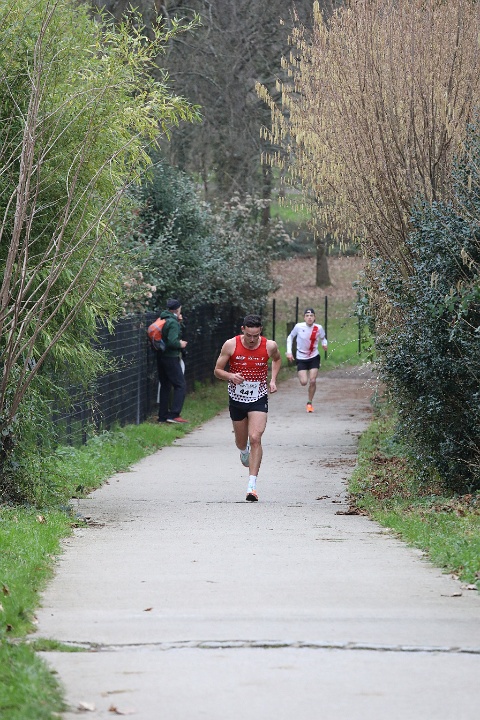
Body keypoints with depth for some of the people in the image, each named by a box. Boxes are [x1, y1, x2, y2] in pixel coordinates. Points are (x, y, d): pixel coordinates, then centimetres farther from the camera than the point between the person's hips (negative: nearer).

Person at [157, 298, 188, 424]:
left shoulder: (162, 320, 10)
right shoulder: (173, 323, -16)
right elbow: (172, 342, -25)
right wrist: (181, 344, -7)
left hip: (161, 357, 9)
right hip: (171, 357, -9)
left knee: (165, 386, 14)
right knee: (180, 385, -4)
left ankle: (163, 415, 15)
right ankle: (174, 414, -12)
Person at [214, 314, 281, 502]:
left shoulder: (269, 346, -9)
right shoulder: (231, 345, -12)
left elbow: (277, 359, 16)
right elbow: (217, 370, -4)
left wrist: (273, 380, 1)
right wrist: (230, 376, -25)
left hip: (259, 399, -1)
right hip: (236, 399, 1)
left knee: (255, 438, -19)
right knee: (241, 442, 15)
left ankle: (252, 484, -20)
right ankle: (244, 451, 56)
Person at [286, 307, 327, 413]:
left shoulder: (319, 328, -10)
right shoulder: (299, 327, -13)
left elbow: (323, 338, 8)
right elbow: (290, 337, 3)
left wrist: (324, 344, -15)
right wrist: (289, 351, -4)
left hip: (314, 357, 1)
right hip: (301, 358, 0)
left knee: (312, 381, -11)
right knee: (303, 382, -10)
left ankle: (310, 403, 10)